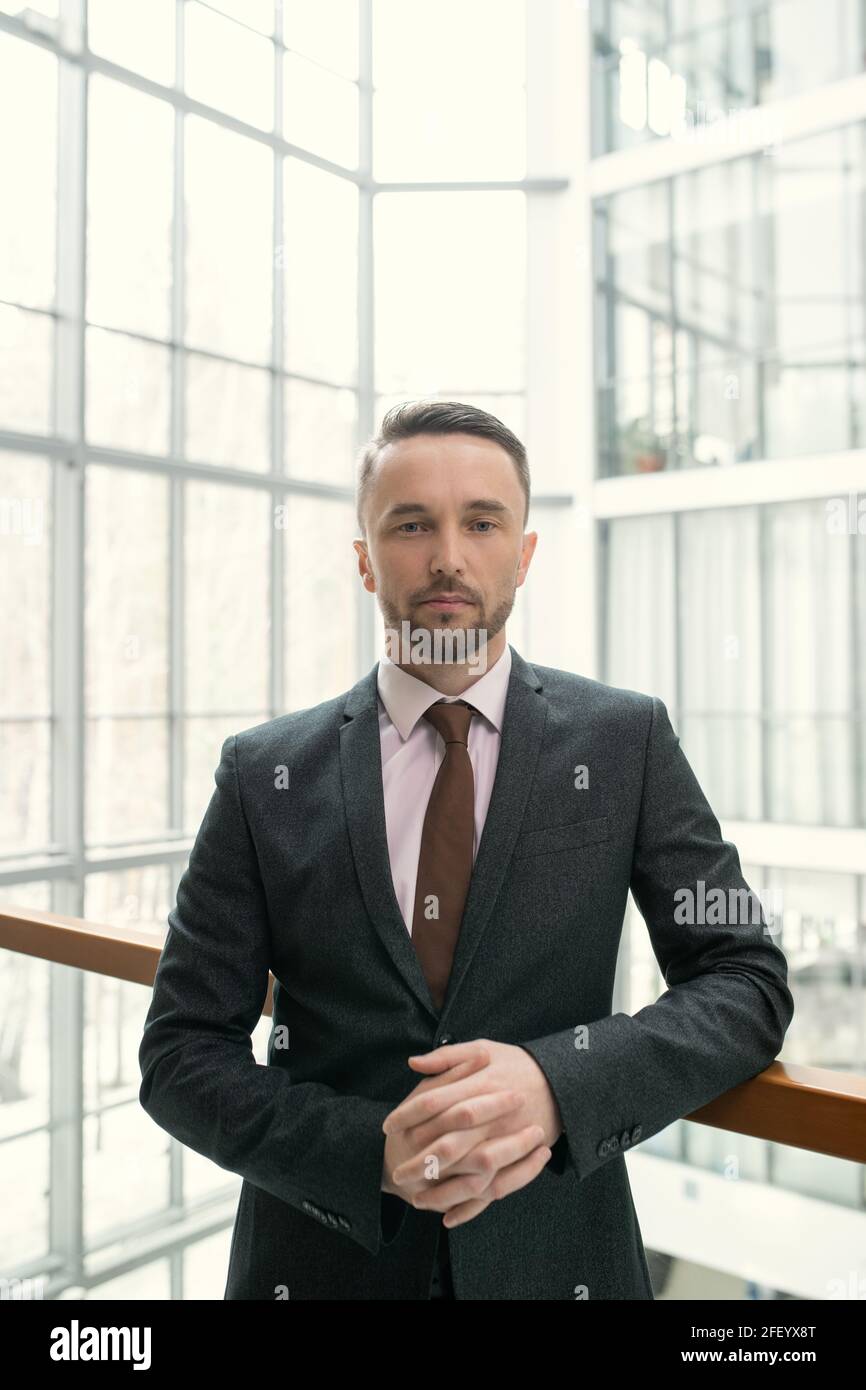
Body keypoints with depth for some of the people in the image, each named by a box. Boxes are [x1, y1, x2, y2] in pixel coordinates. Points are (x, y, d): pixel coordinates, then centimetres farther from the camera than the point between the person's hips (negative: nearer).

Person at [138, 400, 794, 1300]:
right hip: (326, 1258, 0)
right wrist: (374, 1151, -21)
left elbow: (749, 983, -7)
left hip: (555, 1257, 0)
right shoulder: (265, 776, -7)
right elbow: (181, 1056, -6)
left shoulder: (626, 741, -7)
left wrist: (557, 1085, -23)